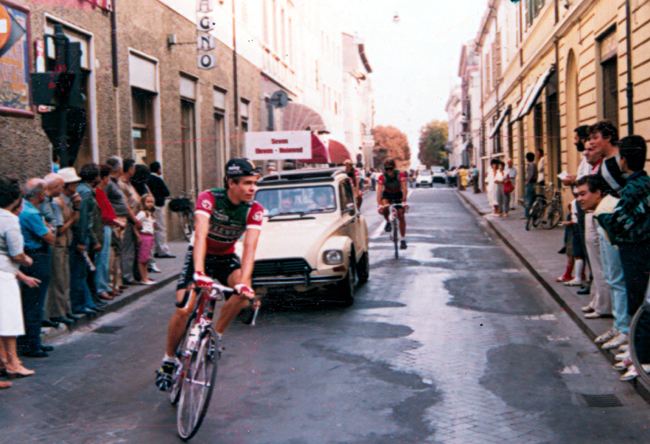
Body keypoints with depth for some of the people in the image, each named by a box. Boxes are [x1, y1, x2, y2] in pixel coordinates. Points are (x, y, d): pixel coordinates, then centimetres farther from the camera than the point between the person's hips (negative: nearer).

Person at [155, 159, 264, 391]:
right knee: (184, 310, -15)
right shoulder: (209, 198, -25)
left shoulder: (254, 210, -18)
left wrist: (244, 282, -44)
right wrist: (199, 272, -53)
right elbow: (200, 235, -38)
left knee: (244, 291, -29)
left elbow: (249, 247, -29)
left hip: (226, 257, 2)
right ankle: (168, 362, 7)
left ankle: (216, 334, -9)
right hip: (201, 255, -2)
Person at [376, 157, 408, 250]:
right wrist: (379, 204, -42)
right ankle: (388, 222, 0)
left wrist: (404, 201, -44)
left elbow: (404, 188, -31)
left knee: (401, 216, -6)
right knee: (384, 208, -33)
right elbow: (379, 191, -29)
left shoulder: (400, 175, -24)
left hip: (398, 195, 0)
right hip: (387, 195, 0)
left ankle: (403, 240, 3)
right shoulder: (382, 177, -23)